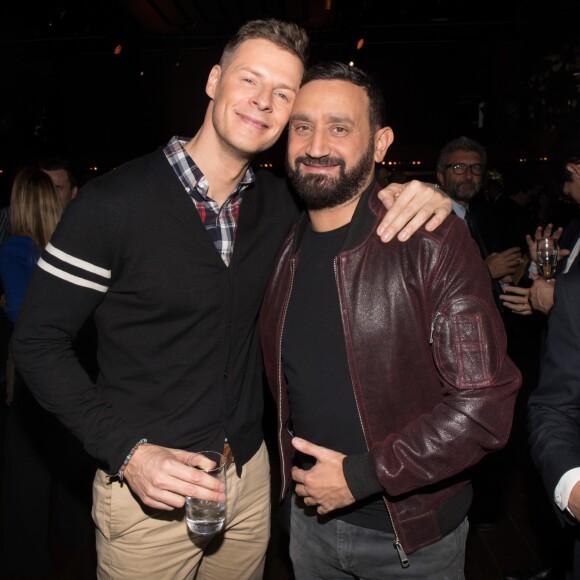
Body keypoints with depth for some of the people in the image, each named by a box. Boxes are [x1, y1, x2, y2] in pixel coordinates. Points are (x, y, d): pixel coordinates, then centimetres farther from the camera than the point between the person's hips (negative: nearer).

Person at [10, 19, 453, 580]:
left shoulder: (279, 204, -1)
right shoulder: (114, 201, -16)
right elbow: (37, 340, -12)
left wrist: (425, 198, -11)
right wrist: (129, 451, -21)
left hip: (249, 475, 5)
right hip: (148, 489, -4)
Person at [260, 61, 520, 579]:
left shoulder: (432, 241, -19)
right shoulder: (285, 249, -2)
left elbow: (485, 403, -22)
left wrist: (361, 476, -19)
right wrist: (299, 475, 2)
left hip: (412, 535, -4)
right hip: (310, 515, 5)